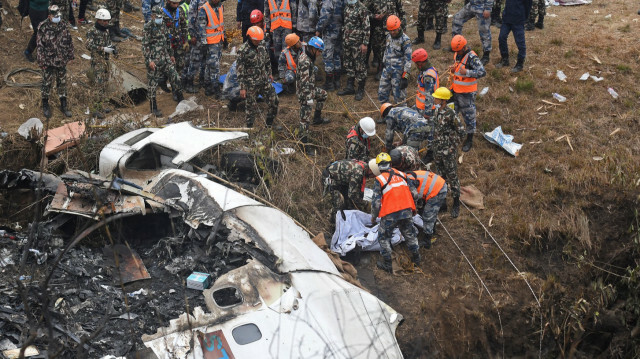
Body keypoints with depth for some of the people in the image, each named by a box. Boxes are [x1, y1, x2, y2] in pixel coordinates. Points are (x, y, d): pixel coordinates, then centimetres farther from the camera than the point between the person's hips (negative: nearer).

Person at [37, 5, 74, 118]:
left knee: (62, 83, 14)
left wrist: (70, 55, 11)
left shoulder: (64, 26, -4)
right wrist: (41, 61, -12)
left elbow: (69, 41, 7)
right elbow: (40, 45, -12)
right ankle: (45, 106, 26)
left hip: (62, 61, 4)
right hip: (48, 61, -3)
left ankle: (63, 105, 28)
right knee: (47, 83, 9)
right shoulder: (43, 28, -16)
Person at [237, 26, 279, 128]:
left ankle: (269, 124, 23)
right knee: (251, 107, 4)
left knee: (274, 101, 6)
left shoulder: (261, 46, 3)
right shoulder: (243, 51, -17)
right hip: (251, 85, -6)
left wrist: (269, 73, 27)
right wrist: (242, 88, -17)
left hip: (265, 81, 6)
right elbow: (240, 70, -16)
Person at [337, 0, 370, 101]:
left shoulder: (361, 9, -14)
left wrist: (365, 43, -16)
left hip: (357, 43, -7)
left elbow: (367, 27, -14)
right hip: (346, 41, 7)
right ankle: (350, 87, 26)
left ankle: (361, 90, 10)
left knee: (360, 66, 0)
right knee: (348, 65, 14)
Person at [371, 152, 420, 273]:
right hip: (407, 212, 4)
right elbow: (414, 194, 8)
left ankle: (387, 264, 16)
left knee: (384, 237, 14)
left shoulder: (379, 180, -7)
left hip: (390, 215, -4)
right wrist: (412, 208, 24)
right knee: (410, 234, 22)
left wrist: (373, 217, 5)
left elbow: (376, 202, -10)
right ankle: (416, 258, 34)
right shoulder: (402, 175, 7)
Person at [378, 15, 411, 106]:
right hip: (387, 70, 7)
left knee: (399, 97, 0)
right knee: (382, 93, 11)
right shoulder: (388, 36, 6)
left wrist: (405, 77, -17)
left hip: (398, 72, -7)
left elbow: (408, 60, -15)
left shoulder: (405, 40, -15)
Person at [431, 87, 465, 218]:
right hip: (437, 150, 7)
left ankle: (456, 204, 16)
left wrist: (453, 146, -11)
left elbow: (461, 132, -16)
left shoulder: (451, 114, -22)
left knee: (452, 177, 3)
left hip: (448, 152, -7)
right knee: (440, 176, 19)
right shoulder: (437, 111, 2)